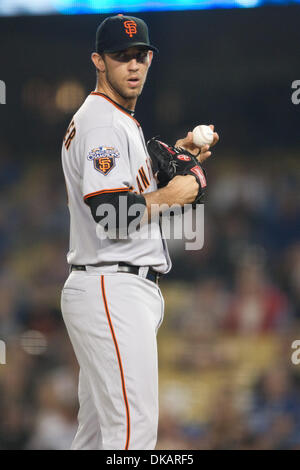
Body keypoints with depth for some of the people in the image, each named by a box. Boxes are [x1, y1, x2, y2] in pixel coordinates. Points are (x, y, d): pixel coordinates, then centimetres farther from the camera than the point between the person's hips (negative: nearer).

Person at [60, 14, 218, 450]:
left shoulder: (123, 120, 20)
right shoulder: (101, 122, -13)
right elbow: (115, 216, -23)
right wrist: (170, 195, -9)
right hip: (113, 291, -11)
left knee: (97, 430, 12)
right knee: (134, 429, -16)